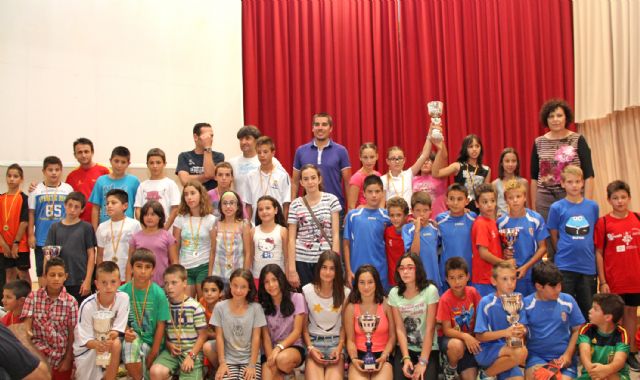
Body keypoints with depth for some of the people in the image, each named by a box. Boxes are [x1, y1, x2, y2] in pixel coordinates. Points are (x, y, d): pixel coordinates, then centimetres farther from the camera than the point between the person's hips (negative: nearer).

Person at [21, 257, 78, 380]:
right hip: (39, 349, -1)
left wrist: (68, 360, -4)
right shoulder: (33, 297, -4)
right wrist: (27, 332, -34)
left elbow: (72, 333, -3)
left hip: (62, 353, 1)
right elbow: (27, 325, -11)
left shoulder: (71, 301, -7)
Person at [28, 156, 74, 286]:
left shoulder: (68, 189, 2)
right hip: (42, 239, 0)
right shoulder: (36, 190, 1)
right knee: (42, 271, 8)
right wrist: (31, 235, -1)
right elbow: (31, 214, 3)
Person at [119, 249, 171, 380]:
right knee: (131, 343, -32)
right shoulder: (122, 291, -6)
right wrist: (126, 331, -22)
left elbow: (161, 325, -6)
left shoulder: (158, 293, -10)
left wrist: (153, 354, -7)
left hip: (151, 342, 0)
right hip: (133, 337, 0)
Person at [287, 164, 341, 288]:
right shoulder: (295, 204, 2)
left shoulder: (331, 200, 0)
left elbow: (335, 234, -1)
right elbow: (291, 239, 1)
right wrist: (292, 269, -4)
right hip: (301, 260, 1)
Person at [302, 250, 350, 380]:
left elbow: (345, 324, 5)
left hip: (335, 341, 0)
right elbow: (304, 324, 3)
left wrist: (340, 347, -8)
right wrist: (310, 348, -9)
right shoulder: (307, 291, -1)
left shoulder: (345, 292, 1)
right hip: (314, 340, 0)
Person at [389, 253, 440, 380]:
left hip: (428, 349, -2)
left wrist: (423, 361, -17)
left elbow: (430, 328, -13)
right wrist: (406, 358, -16)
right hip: (405, 348, 2)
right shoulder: (394, 293, -4)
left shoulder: (430, 290, -13)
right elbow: (399, 329, -5)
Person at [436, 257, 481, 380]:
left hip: (470, 338, 3)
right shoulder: (445, 299, -20)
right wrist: (464, 336, -35)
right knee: (457, 346, -38)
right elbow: (447, 330, -18)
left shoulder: (472, 292, -9)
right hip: (450, 338, -3)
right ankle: (450, 368, -6)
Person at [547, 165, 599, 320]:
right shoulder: (557, 208, -3)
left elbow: (595, 235, 12)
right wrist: (563, 252, 1)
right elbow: (554, 237, 3)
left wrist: (588, 254, 7)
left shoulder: (593, 206, 3)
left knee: (588, 310, 12)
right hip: (565, 266, -2)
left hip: (588, 266, 2)